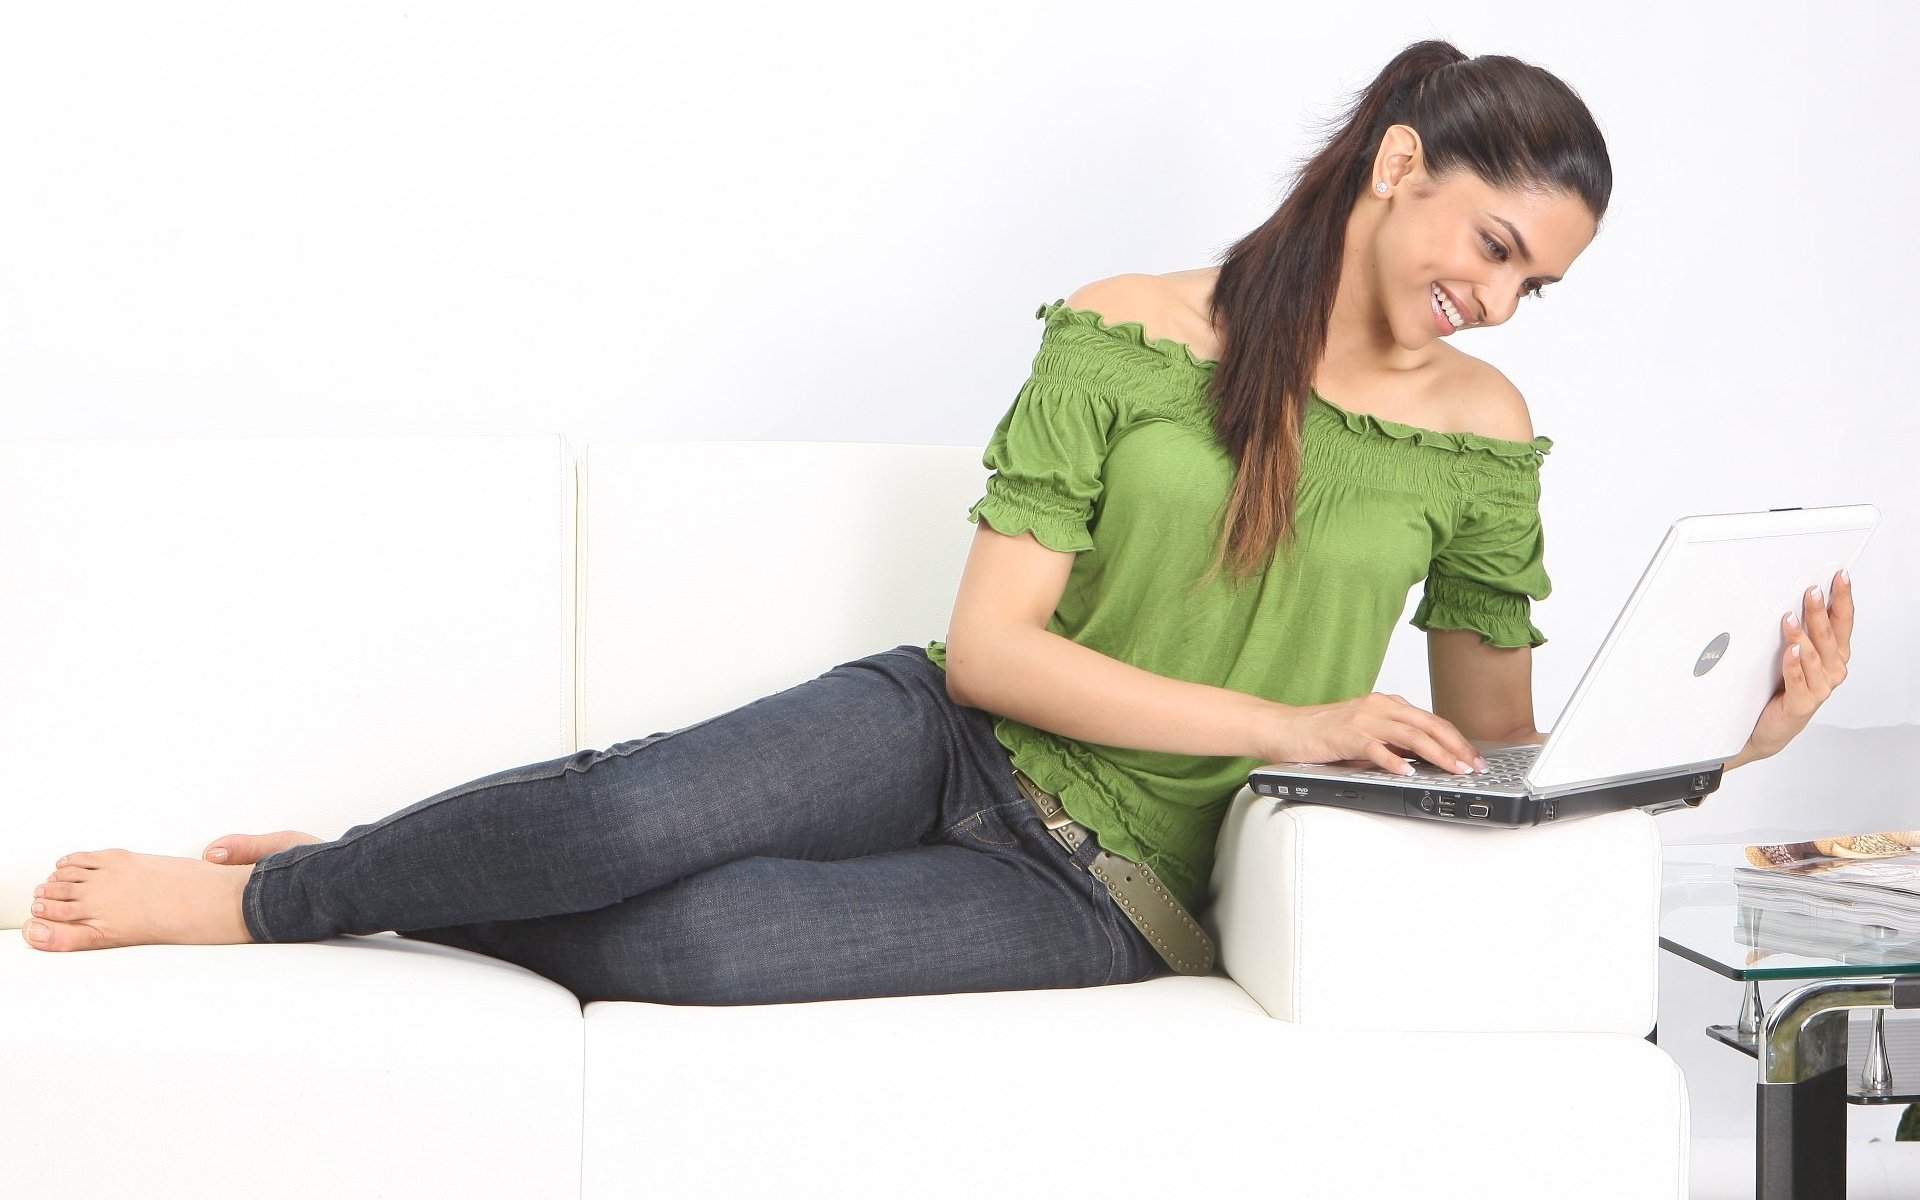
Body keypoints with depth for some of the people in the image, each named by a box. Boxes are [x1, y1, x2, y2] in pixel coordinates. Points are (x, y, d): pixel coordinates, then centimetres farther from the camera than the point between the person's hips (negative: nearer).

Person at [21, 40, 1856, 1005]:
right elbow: (986, 647, -9)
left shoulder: (1481, 438, 5)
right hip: (955, 744, 0)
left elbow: (1501, 762, 12)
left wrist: (1739, 737, -4)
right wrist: (1280, 722, -16)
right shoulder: (1122, 338, -3)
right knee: (644, 806, -32)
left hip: (1107, 901, 0)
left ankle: (274, 902, -6)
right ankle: (285, 884, -7)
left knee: (678, 943, -27)